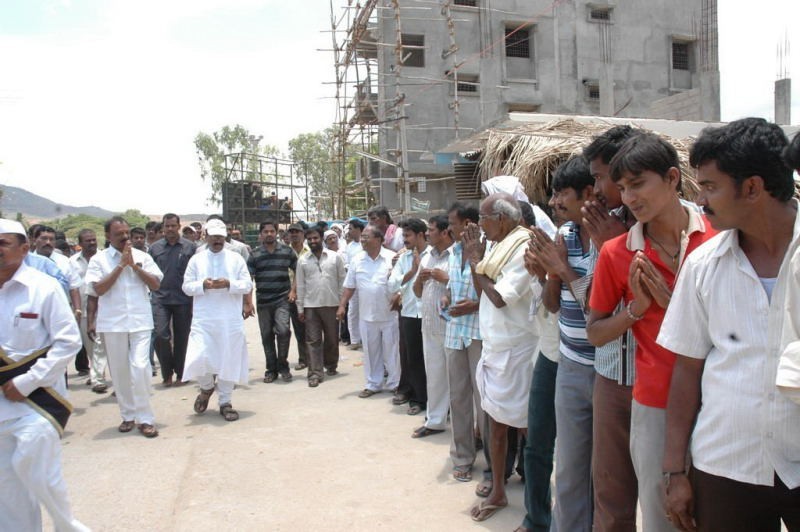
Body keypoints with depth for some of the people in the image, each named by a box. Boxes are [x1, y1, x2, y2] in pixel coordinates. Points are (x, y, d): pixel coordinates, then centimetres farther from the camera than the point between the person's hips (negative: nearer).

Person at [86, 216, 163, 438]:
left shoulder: (142, 256, 6)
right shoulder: (99, 259, 2)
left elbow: (155, 285, 0)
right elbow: (98, 289, -9)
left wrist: (134, 264, -8)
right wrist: (121, 265, -11)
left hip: (140, 321, 0)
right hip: (113, 322, 1)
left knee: (140, 367, -10)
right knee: (119, 370, 8)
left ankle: (145, 418, 1)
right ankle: (128, 415, 24)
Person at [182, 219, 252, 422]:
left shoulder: (236, 258, 6)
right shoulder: (196, 259, 8)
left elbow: (248, 285, 0)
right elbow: (186, 286, 5)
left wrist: (229, 284, -17)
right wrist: (203, 285, -15)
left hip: (230, 320, 0)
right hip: (203, 320, 0)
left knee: (229, 360, 4)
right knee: (199, 359, -11)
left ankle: (225, 402, 20)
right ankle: (207, 387, 22)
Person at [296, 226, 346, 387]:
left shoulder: (335, 257, 0)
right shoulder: (302, 260, 4)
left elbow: (342, 280, 3)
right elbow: (300, 285, 5)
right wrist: (300, 308, 2)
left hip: (332, 304, 0)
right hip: (311, 306, 0)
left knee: (332, 338, 11)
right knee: (313, 340, 0)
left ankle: (331, 365, 31)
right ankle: (315, 373, 4)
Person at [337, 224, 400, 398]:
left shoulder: (392, 258, -7)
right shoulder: (357, 260, 4)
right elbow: (349, 286, 8)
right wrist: (342, 306, 2)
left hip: (389, 315, -3)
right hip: (367, 315, 3)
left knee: (392, 351, 7)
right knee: (371, 351, 12)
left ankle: (394, 383, 21)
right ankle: (373, 384, 25)